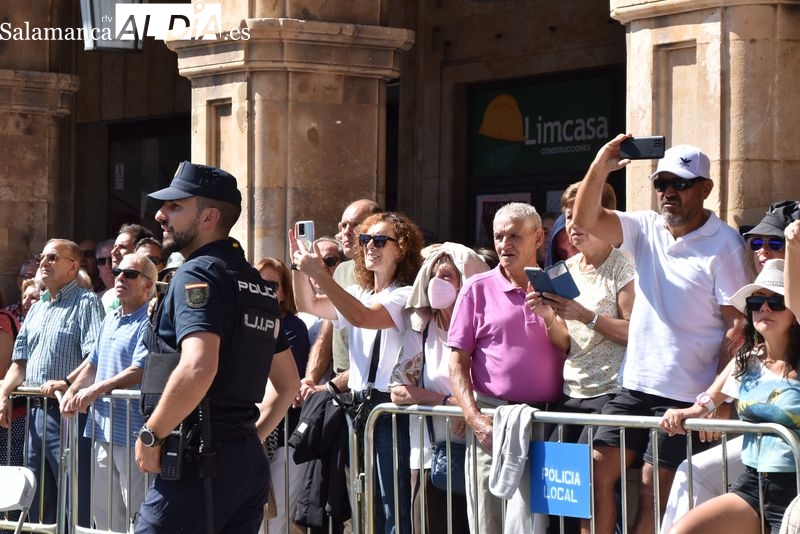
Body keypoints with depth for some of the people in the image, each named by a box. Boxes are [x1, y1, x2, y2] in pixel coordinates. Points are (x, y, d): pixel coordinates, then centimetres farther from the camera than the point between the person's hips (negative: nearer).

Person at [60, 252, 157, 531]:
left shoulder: (149, 322, -11)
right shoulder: (109, 321, 18)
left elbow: (140, 371, -21)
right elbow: (93, 364, 24)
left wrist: (96, 390, -25)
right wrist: (72, 391, 6)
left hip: (132, 433, -9)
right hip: (103, 430, 9)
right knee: (103, 510, 14)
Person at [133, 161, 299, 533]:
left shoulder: (197, 275, -10)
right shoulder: (257, 284, 18)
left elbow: (197, 368, -26)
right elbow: (288, 384, 26)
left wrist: (151, 435, -16)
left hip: (199, 460, -9)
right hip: (250, 462, 9)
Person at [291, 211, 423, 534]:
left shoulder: (405, 296, -8)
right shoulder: (358, 294, 16)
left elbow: (363, 317, -23)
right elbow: (309, 305, 10)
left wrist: (320, 274, -24)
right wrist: (298, 263, -5)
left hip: (392, 407, -8)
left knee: (394, 507, -8)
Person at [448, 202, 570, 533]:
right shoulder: (478, 288, 4)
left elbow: (570, 351, 6)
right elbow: (458, 362, 2)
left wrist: (549, 317, -13)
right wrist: (474, 419, -10)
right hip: (493, 418, -2)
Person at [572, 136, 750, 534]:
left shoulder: (724, 244, -9)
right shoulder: (645, 229, 7)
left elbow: (736, 327, -11)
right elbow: (585, 220, -4)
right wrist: (599, 168, -20)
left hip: (686, 395, -6)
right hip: (635, 385, 6)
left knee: (654, 490, -3)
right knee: (597, 470, 0)